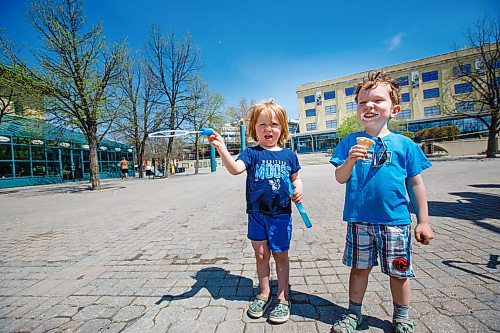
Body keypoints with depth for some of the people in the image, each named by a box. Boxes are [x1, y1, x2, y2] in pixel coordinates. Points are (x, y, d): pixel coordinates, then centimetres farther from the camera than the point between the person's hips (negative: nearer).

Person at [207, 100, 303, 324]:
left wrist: (298, 189, -8)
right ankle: (264, 294, 36)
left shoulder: (288, 155, 2)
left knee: (280, 255, 12)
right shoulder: (252, 153, -5)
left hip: (281, 214, 0)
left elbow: (295, 178, 14)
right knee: (261, 254, 14)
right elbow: (235, 169, -23)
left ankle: (282, 297, 32)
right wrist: (222, 149, -38)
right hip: (256, 213, 0)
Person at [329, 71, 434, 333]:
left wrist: (423, 221, 3)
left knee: (399, 271, 15)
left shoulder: (403, 144, -1)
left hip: (396, 220, 0)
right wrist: (350, 160, -24)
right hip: (359, 220, 0)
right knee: (359, 268, 14)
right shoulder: (350, 142, -1)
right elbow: (340, 178, -5)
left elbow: (416, 184, 3)